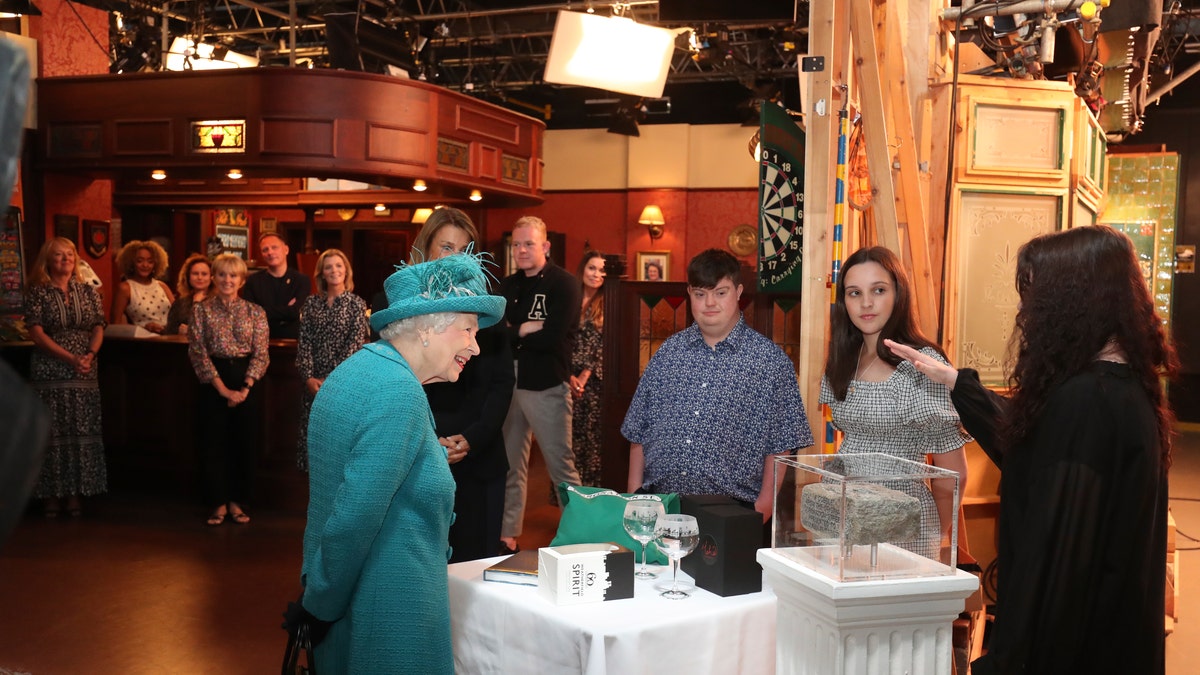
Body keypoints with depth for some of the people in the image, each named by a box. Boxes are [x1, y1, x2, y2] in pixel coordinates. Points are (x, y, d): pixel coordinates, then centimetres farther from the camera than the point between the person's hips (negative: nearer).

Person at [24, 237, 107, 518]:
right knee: (52, 433, -1)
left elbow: (98, 328, 6)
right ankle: (52, 494, 6)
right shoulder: (37, 292, 0)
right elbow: (37, 333, -8)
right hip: (49, 372, -2)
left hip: (85, 373, 3)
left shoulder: (88, 291, 9)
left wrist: (90, 355, -14)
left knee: (81, 433, 2)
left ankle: (76, 492, 8)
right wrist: (71, 358, -17)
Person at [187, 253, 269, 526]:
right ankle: (219, 503, 15)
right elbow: (198, 352, -5)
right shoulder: (202, 311, 1)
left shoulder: (255, 312, 2)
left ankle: (237, 501, 18)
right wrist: (222, 388, -11)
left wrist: (245, 388, -13)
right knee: (215, 443, 4)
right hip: (213, 383, -1)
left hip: (246, 382, 1)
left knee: (244, 442, 5)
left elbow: (261, 354, -2)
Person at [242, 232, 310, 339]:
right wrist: (286, 310, -6)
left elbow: (296, 312, -9)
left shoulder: (302, 281, 4)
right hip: (263, 340, 1)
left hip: (293, 341, -1)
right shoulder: (253, 282, 7)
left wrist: (263, 312, -4)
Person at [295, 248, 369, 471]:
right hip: (315, 381, 3)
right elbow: (304, 342, 3)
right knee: (312, 432, 5)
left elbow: (356, 343, -7)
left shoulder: (356, 304, 0)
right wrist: (308, 377, -9)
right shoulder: (311, 303, 8)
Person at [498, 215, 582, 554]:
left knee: (561, 466, 0)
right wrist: (524, 330, -15)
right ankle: (507, 536, 22)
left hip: (545, 386, -6)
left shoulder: (564, 284, -7)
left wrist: (513, 333, -8)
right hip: (508, 383, 6)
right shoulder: (507, 286, 12)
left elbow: (554, 338, -18)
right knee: (510, 466, 12)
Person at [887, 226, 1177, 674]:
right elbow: (1023, 439, 21)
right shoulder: (1130, 385, 6)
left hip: (1066, 633, -9)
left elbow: (1054, 549, -27)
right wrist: (952, 379, 27)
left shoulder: (1082, 398, -26)